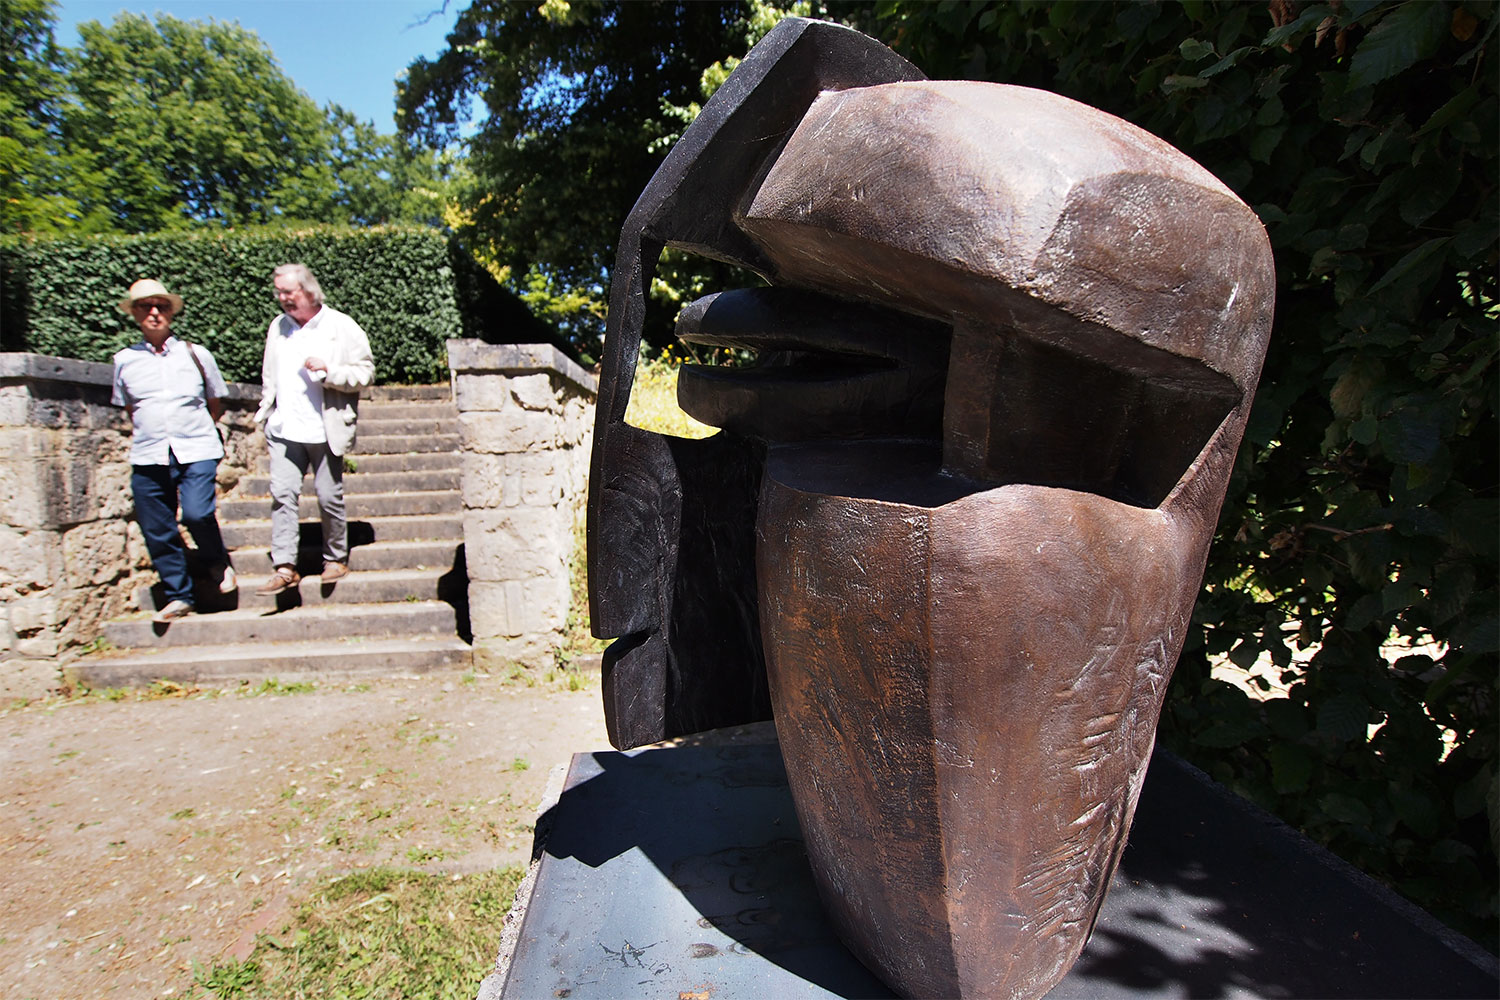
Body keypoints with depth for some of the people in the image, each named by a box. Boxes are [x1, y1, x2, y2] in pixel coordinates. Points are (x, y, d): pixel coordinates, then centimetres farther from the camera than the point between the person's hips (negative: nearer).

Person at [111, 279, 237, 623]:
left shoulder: (196, 354, 7)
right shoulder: (125, 361, 10)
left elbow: (215, 404, 16)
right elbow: (128, 408, 23)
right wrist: (148, 434, 16)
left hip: (196, 452, -2)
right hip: (147, 458, 2)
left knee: (197, 513, -21)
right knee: (157, 530, 2)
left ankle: (219, 562, 10)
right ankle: (179, 597, 17)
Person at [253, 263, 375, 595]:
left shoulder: (343, 328, -3)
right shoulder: (278, 327, 13)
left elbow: (366, 372, -6)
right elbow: (269, 376, 22)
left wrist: (328, 370, -19)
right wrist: (265, 410, 14)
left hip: (324, 430, -4)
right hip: (284, 430, 4)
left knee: (330, 497, 3)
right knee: (282, 494, -3)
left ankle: (336, 559, 20)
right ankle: (285, 568, 0)